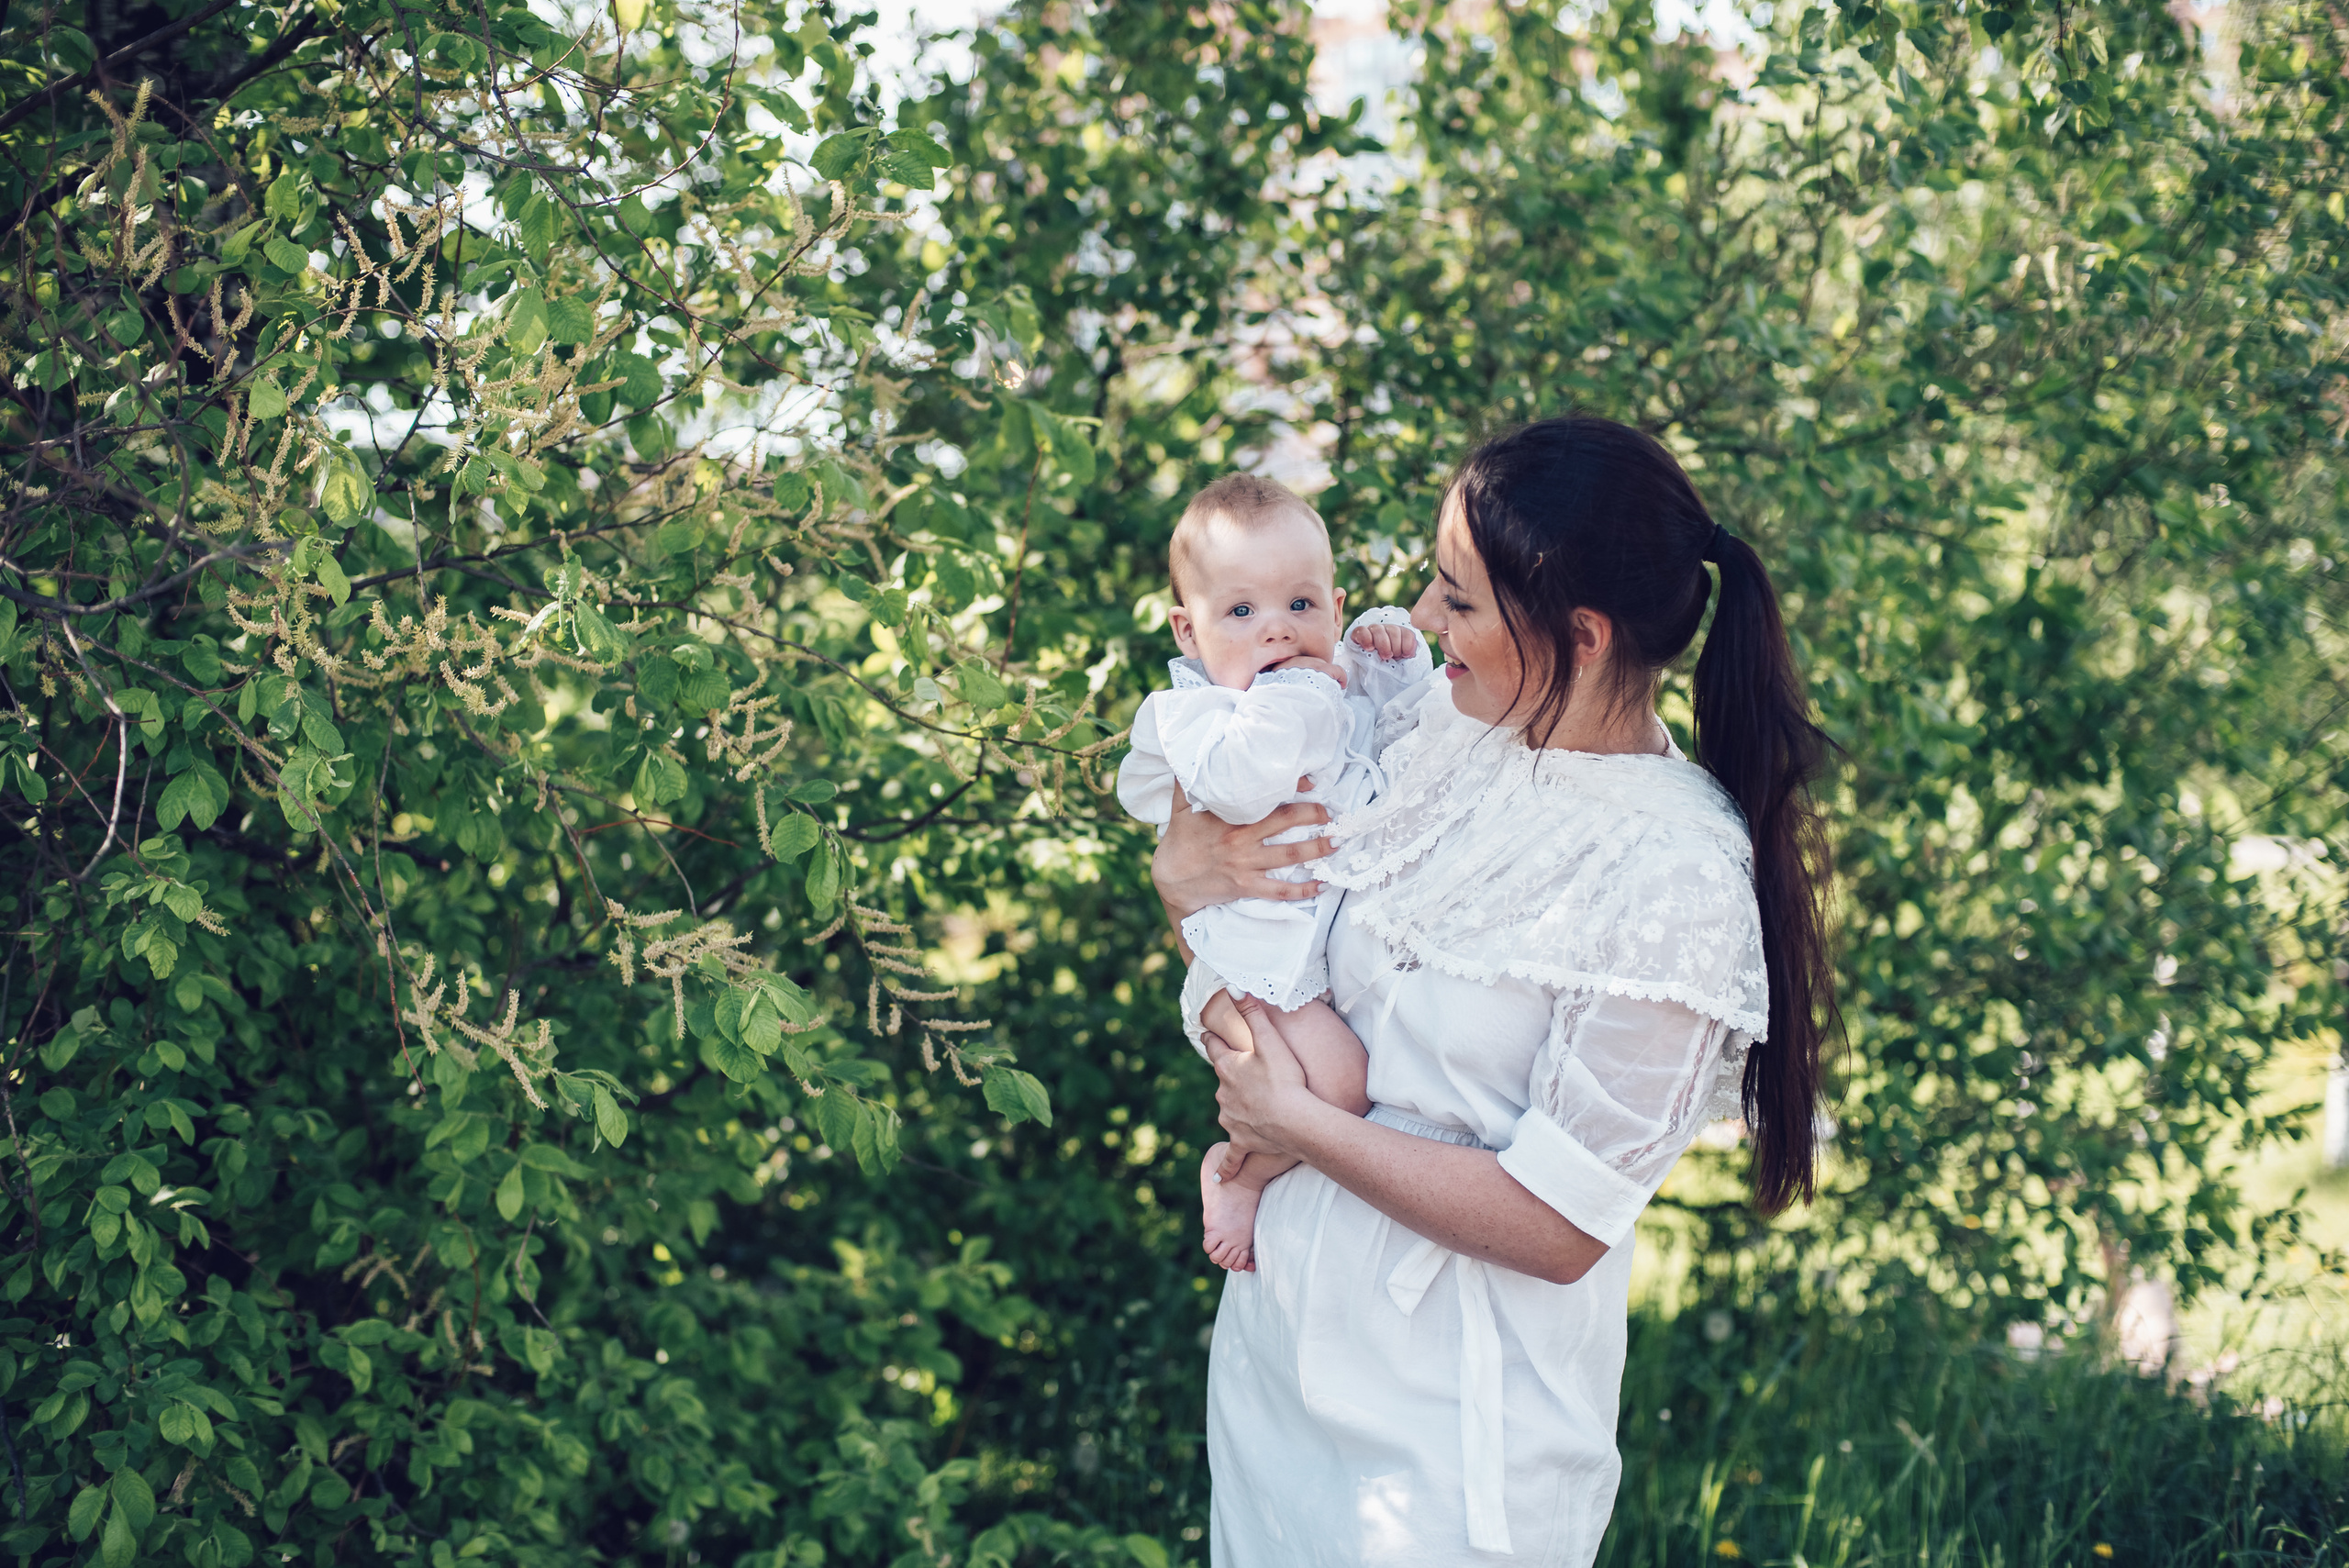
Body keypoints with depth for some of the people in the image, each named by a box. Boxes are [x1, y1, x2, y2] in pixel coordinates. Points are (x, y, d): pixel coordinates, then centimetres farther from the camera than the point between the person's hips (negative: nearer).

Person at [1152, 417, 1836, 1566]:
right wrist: (1184, 874, -13)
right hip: (1283, 1320, 6)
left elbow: (1557, 1229, -22)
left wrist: (1297, 1124, -17)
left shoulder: (1673, 878, -23)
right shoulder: (1439, 723, -5)